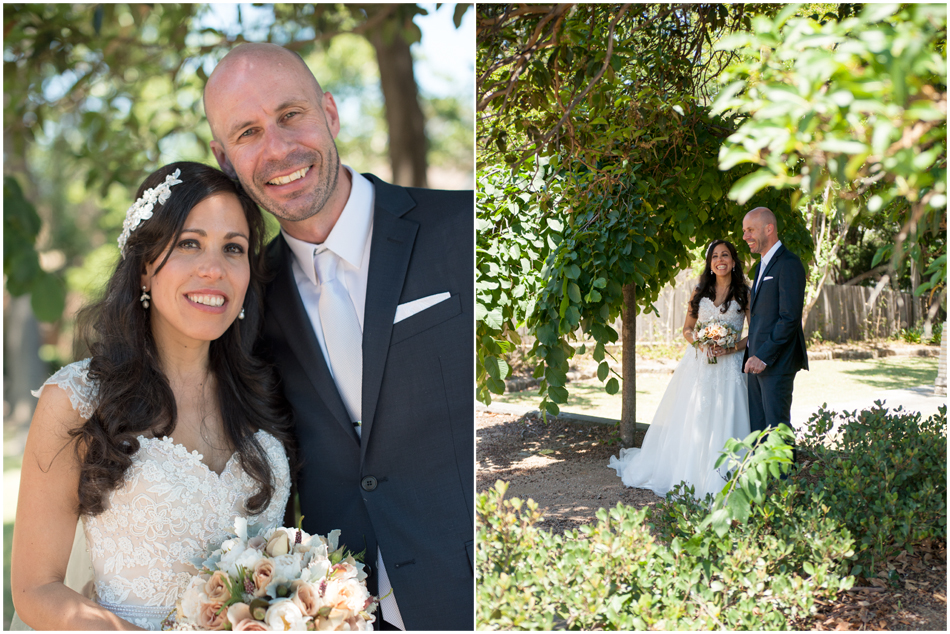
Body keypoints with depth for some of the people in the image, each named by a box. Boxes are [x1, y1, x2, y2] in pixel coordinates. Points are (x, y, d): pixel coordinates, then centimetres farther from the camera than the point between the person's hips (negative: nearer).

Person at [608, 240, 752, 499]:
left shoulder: (744, 294, 3)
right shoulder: (699, 292, 11)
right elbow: (687, 329, 15)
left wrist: (732, 347, -13)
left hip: (728, 367, -2)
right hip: (697, 365, 2)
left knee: (723, 425, -6)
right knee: (689, 422, 3)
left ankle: (718, 484, 2)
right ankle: (685, 476, 15)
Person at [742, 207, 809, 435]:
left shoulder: (789, 264, -10)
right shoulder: (762, 265, 21)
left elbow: (790, 318, -17)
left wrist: (764, 356, -19)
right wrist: (752, 355, 10)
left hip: (777, 362, -9)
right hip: (758, 360, 9)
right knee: (756, 429, 8)